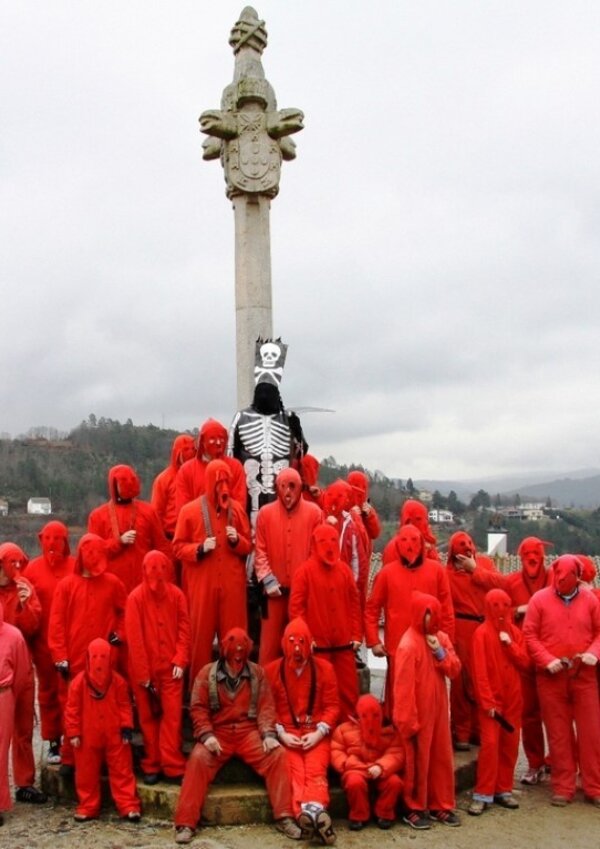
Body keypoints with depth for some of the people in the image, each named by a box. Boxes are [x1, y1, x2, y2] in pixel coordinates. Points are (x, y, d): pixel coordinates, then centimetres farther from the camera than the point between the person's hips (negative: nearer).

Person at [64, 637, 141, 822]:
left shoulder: (118, 681, -4)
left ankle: (129, 806, 7)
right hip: (88, 737, 0)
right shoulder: (79, 682, -7)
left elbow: (125, 706, 1)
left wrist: (126, 728, -6)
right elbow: (72, 709, -4)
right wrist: (73, 733, -6)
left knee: (122, 771, 2)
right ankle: (88, 807, 25)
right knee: (86, 772, 10)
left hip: (115, 736, 0)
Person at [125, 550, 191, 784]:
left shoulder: (177, 595, -1)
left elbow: (184, 629, 2)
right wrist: (142, 673, -9)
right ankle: (152, 765, 19)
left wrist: (180, 660, -7)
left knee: (172, 715, -3)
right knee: (148, 717, 9)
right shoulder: (136, 597, -9)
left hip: (171, 666, 1)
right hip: (145, 669, -1)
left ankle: (172, 766, 3)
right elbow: (134, 637, -8)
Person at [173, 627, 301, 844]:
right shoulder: (207, 673, 1)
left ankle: (284, 816, -16)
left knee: (277, 755, -23)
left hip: (249, 732, 1)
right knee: (198, 759, -29)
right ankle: (185, 823, -24)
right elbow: (198, 708, -3)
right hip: (218, 732, -1)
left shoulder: (257, 672, 6)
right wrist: (207, 735, -18)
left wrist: (269, 734, -14)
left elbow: (266, 706, 1)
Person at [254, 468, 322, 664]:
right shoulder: (265, 513, 2)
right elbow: (260, 551, 0)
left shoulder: (314, 512, 0)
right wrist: (268, 580, -8)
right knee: (271, 640, 6)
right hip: (275, 589, 0)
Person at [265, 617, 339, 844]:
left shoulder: (324, 668, 8)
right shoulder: (272, 670, 6)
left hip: (316, 734, 1)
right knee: (294, 771, -27)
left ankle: (313, 811, -51)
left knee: (316, 770, -27)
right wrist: (281, 733, -8)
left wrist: (319, 732, -7)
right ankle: (311, 813, -50)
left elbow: (332, 706, 5)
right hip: (286, 734, 0)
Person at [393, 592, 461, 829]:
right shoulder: (409, 644, -18)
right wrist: (408, 720, -18)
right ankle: (413, 809, 18)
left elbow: (455, 670, 4)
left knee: (442, 757, 13)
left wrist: (441, 653, -14)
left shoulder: (441, 638, 5)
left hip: (438, 709, 7)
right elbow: (403, 685, -18)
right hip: (418, 713, -7)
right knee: (418, 760, 4)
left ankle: (440, 806, 27)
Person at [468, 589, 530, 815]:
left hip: (512, 698, 5)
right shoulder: (482, 633, -8)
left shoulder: (514, 632, 8)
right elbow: (480, 670, -12)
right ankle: (483, 794, -3)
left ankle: (503, 790, 18)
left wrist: (510, 644, -12)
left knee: (510, 744, 7)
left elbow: (525, 663, 2)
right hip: (491, 698, -5)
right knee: (490, 744, -9)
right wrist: (487, 701, -16)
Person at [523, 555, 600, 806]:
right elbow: (529, 635, -2)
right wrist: (547, 660, -13)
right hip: (551, 676, -1)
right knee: (558, 733, 6)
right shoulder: (539, 599, -1)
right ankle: (563, 788, 16)